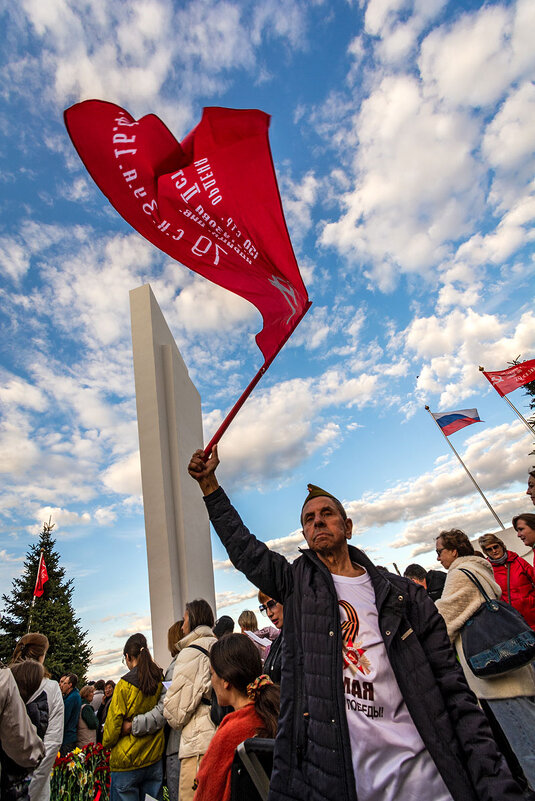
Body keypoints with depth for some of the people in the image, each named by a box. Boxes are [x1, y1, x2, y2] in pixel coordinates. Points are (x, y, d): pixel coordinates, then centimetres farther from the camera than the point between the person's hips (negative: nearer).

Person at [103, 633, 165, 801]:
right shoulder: (161, 681, -5)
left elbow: (114, 722, -9)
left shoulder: (125, 684, -16)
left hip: (127, 759, -4)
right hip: (155, 757, 4)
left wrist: (107, 743, 10)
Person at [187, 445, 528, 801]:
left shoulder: (405, 595, 3)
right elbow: (244, 548, 1)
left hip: (418, 772, 0)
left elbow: (453, 691, 2)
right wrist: (209, 483, -3)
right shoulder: (299, 584, 5)